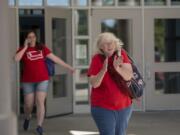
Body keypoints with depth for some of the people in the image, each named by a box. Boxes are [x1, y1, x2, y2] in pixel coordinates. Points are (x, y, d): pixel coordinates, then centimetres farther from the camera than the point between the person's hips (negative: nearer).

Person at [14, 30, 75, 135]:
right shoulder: (23, 50, 0)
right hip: (28, 81, 0)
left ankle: (39, 126, -8)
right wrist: (25, 47, -15)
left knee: (40, 102, -11)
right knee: (28, 104, 7)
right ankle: (27, 118, 39)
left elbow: (55, 58, 3)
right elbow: (16, 59, -19)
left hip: (42, 80, 0)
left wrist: (68, 67, 0)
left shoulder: (42, 48, 3)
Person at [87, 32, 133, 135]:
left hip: (124, 106, 4)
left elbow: (128, 76, -13)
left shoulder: (121, 54, -4)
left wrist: (117, 68, -31)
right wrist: (103, 70, -32)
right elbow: (94, 84, -17)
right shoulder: (97, 59, -11)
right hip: (103, 107, -3)